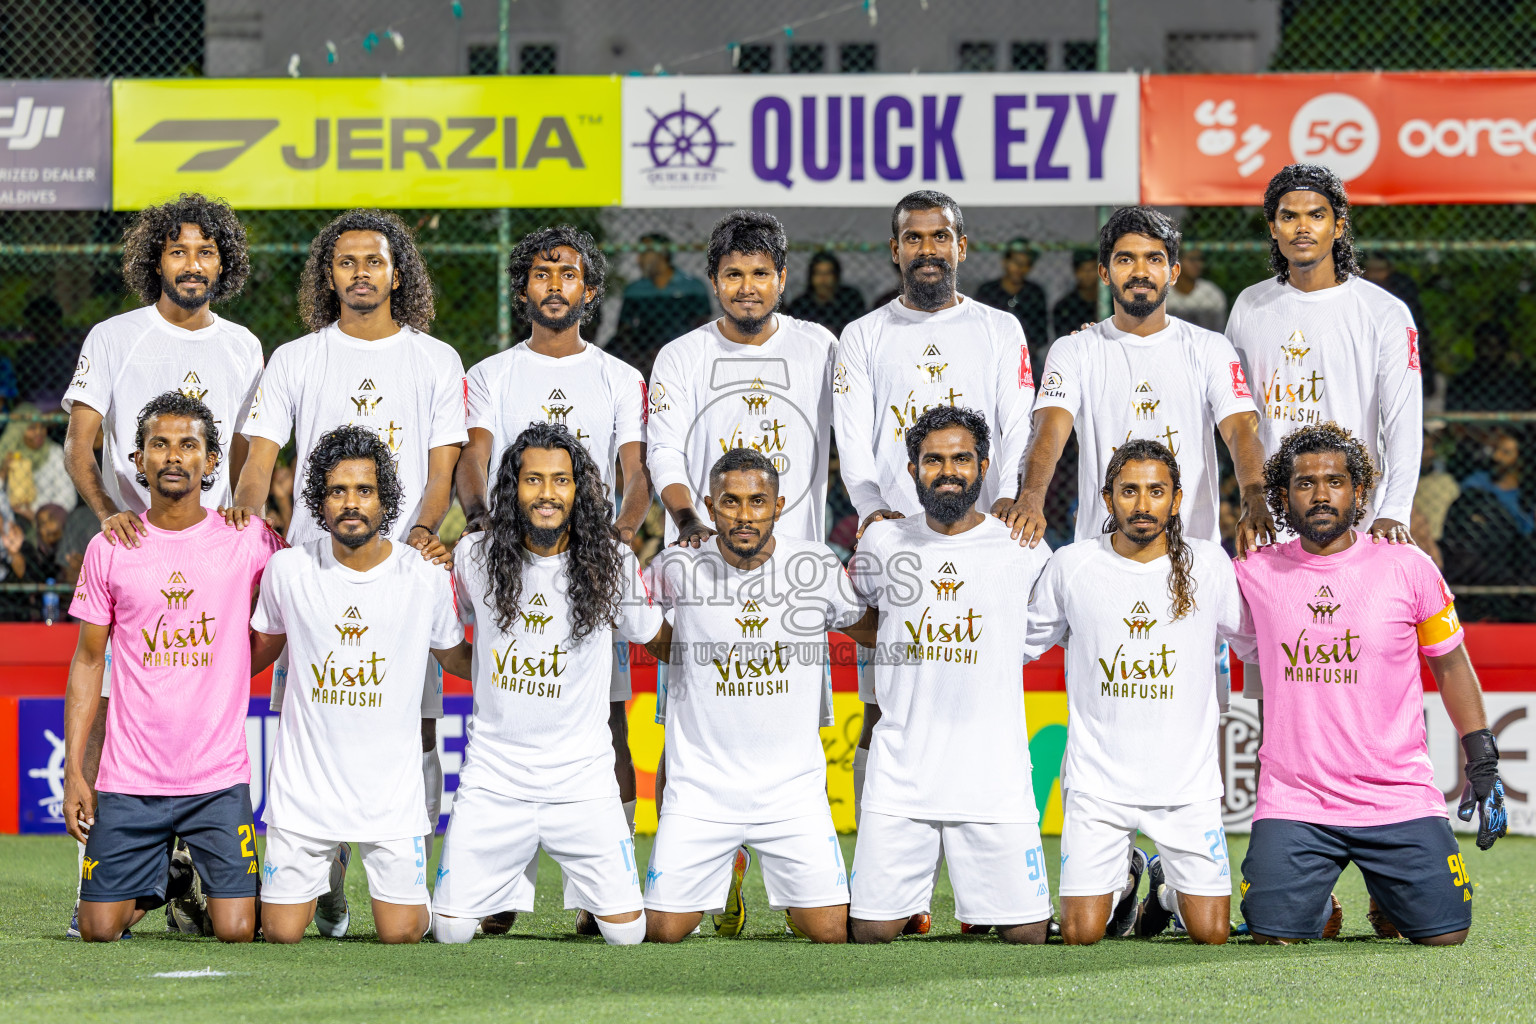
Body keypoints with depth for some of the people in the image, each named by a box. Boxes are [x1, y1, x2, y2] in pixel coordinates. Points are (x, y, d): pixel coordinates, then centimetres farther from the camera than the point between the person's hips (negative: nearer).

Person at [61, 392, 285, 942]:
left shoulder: (248, 542, -1)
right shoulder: (109, 549, 2)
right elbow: (88, 661, 6)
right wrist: (74, 772, 1)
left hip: (219, 778, -1)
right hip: (128, 779, 1)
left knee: (235, 931, -8)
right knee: (98, 929, -2)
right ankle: (159, 881, 29)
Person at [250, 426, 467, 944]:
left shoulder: (426, 576, -5)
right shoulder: (288, 569, -4)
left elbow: (456, 657, 12)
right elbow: (257, 650, 15)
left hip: (392, 789, 0)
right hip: (305, 787, 1)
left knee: (401, 933, -3)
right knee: (281, 933, 0)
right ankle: (326, 861, 32)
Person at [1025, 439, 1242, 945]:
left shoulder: (1208, 563, -1)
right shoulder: (1071, 566, -2)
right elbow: (1025, 643, 14)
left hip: (1187, 782, 0)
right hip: (1098, 781, 0)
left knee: (1210, 933, -5)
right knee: (1080, 934, -7)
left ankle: (1171, 882, 30)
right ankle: (1123, 876, 28)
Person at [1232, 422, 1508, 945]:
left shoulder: (1408, 567, 1)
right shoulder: (1254, 574, 1)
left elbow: (1450, 664, 10)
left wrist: (1482, 761, 7)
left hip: (1400, 798, 0)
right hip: (1293, 800, 0)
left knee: (1444, 932, -7)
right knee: (1274, 936, -15)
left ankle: (1389, 902, 29)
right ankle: (1317, 903, 23)